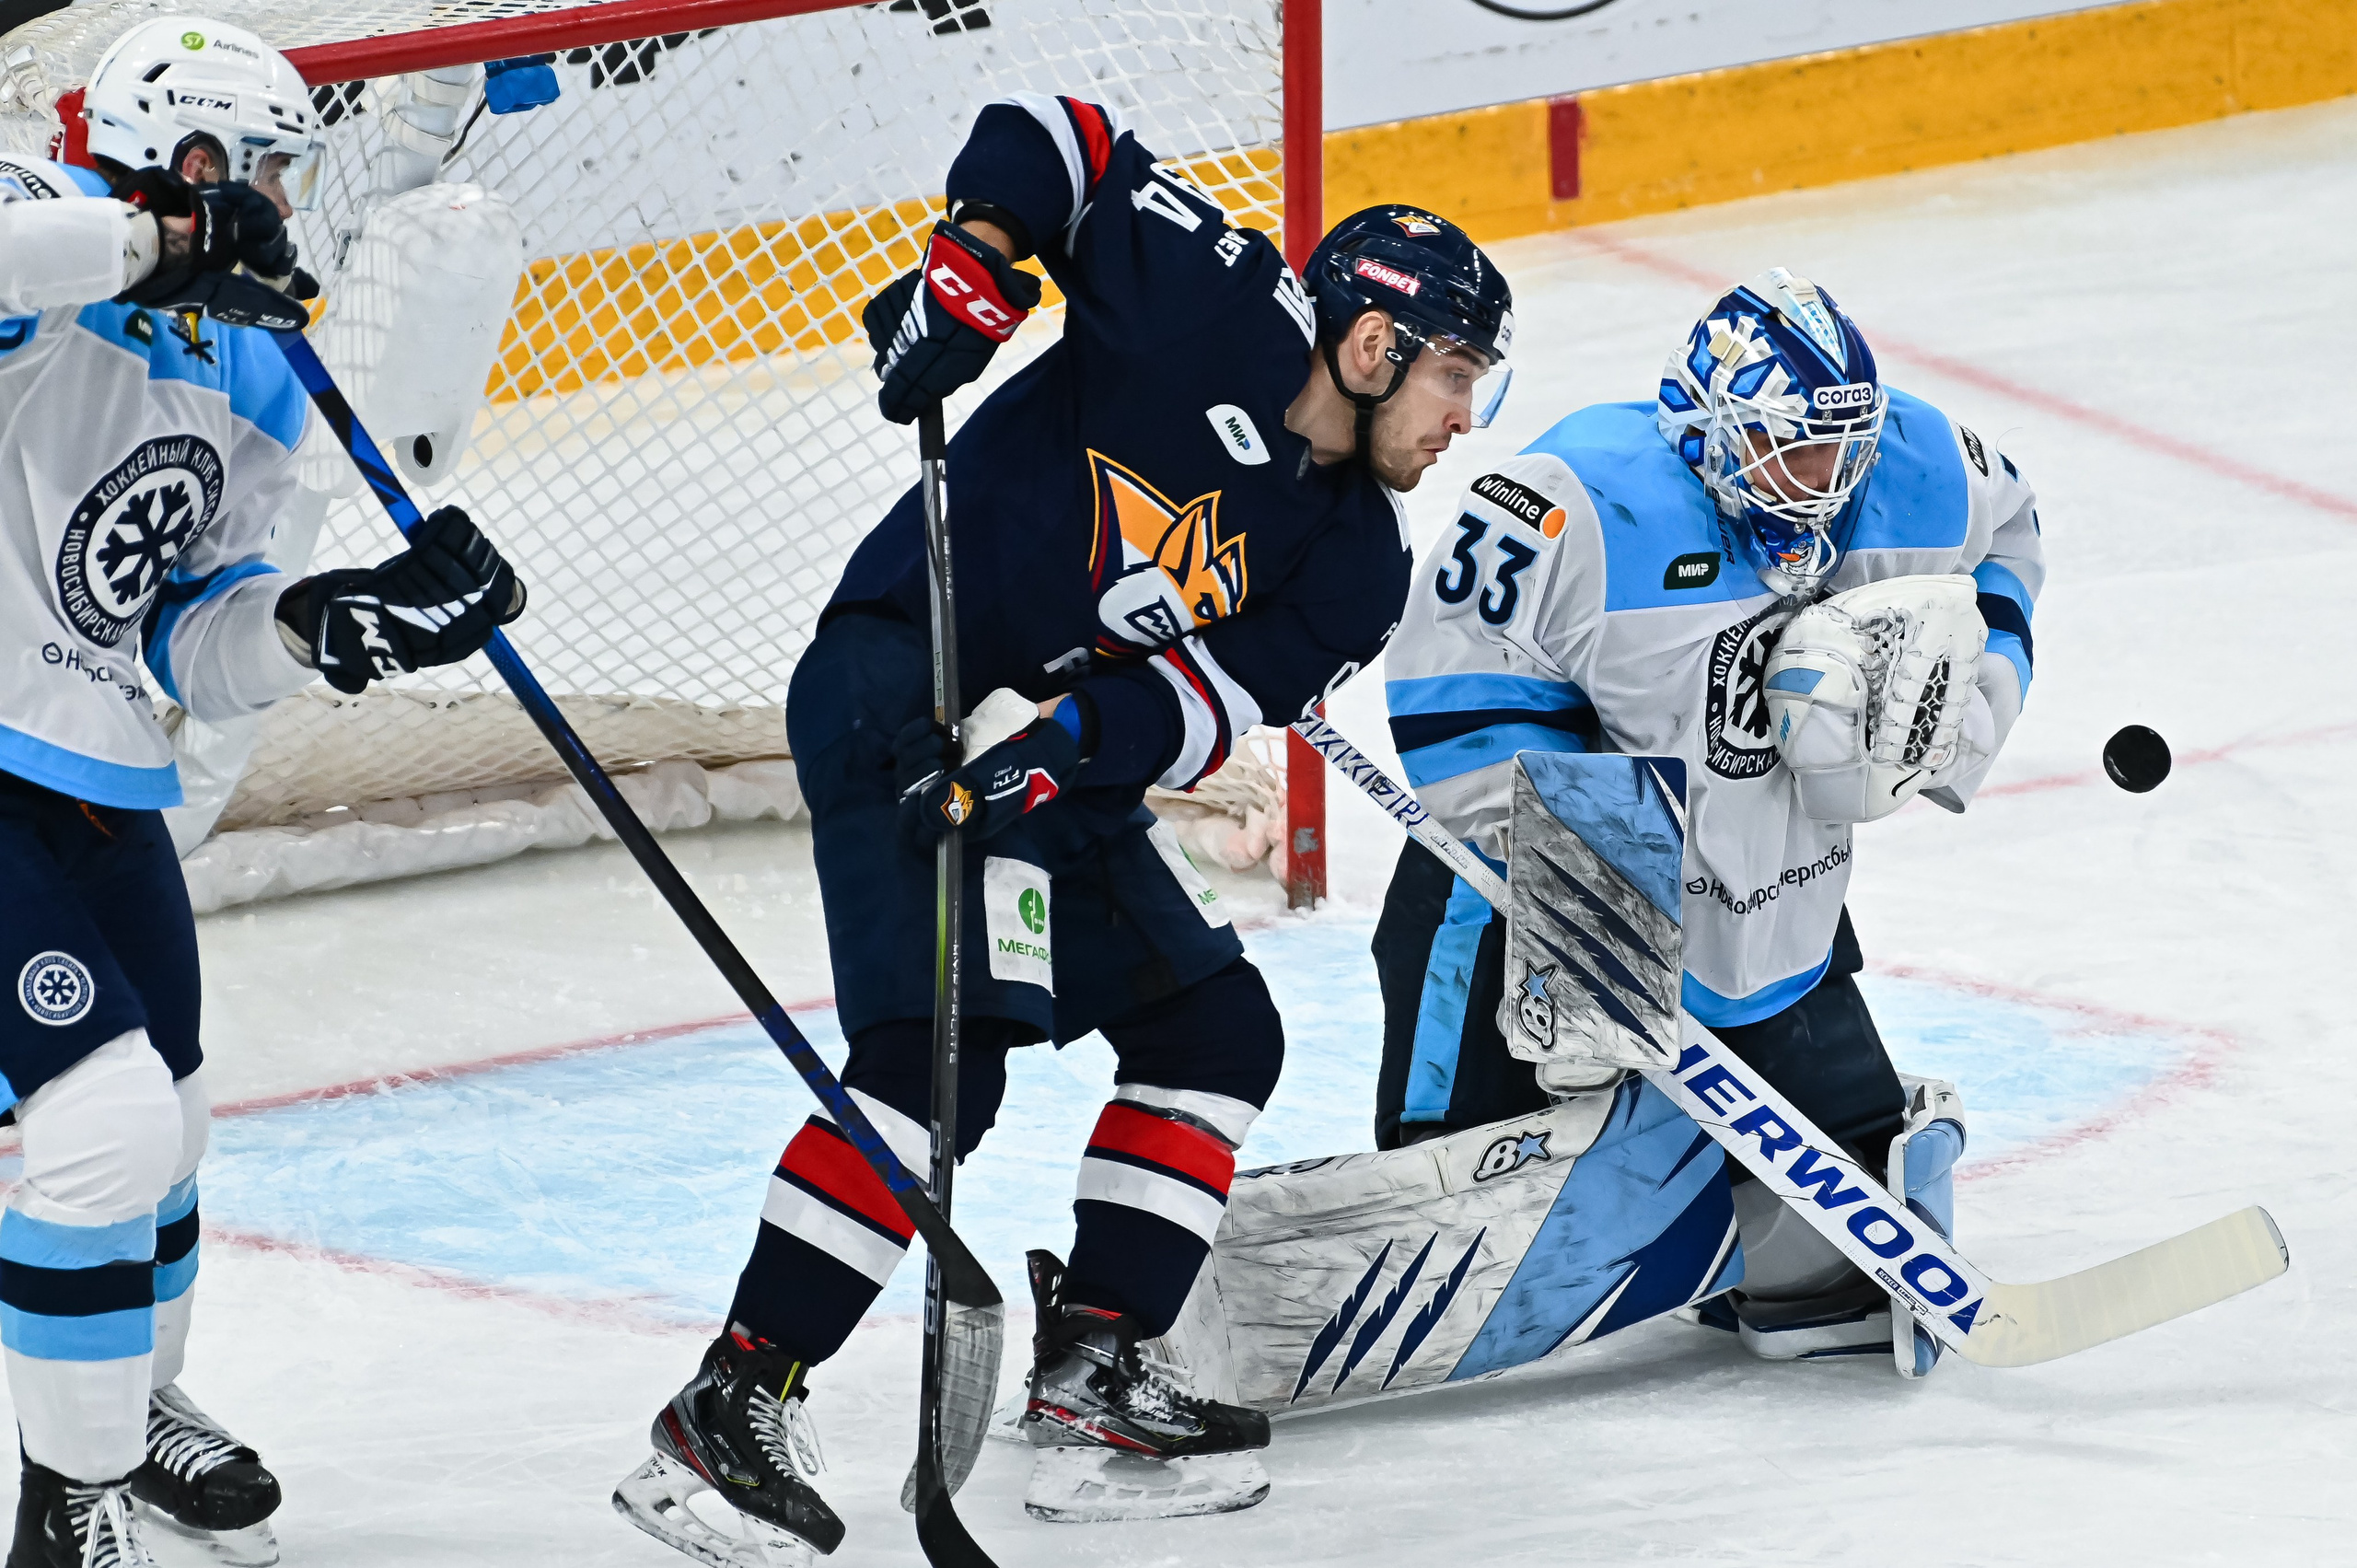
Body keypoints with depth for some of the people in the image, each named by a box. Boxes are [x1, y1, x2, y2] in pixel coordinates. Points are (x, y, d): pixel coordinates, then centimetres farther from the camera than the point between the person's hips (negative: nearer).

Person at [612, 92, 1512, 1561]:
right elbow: (1054, 137, -4)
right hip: (904, 683, -9)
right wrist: (970, 273, -17)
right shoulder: (1215, 304, -11)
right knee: (945, 1046, -21)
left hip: (1061, 759, 9)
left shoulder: (1357, 562, 8)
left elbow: (1215, 696, -6)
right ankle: (734, 1402, -24)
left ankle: (1092, 1360, 15)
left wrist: (1078, 739, -24)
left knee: (1219, 1034, 11)